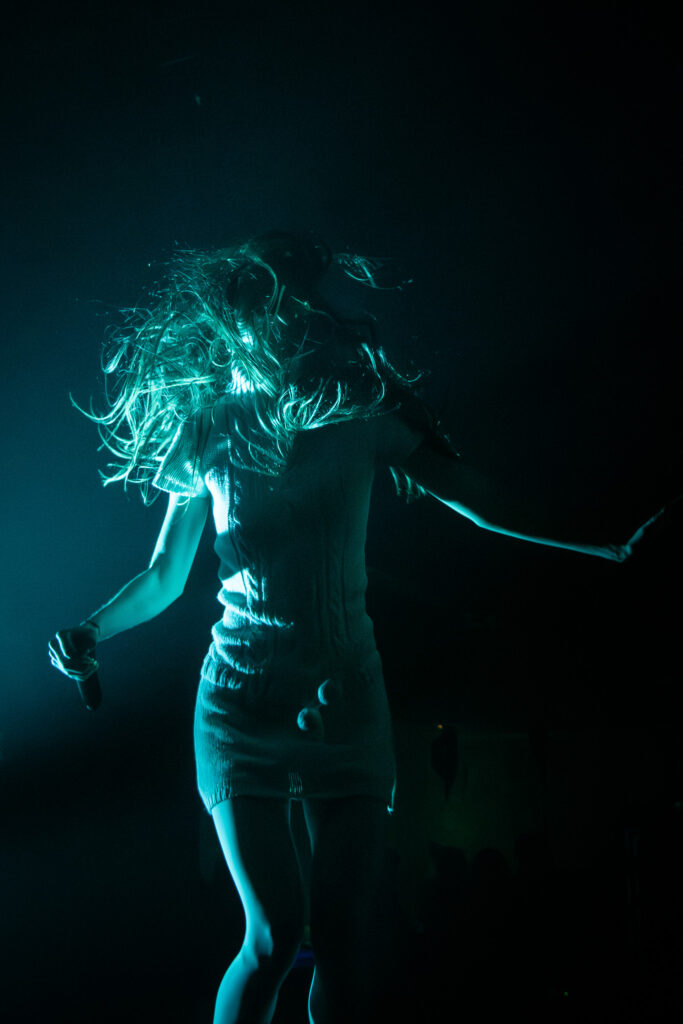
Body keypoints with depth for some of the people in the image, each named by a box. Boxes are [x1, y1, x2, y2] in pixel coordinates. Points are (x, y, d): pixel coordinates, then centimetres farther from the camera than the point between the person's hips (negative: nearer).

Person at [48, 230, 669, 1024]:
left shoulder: (360, 416, -1)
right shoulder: (209, 431, 0)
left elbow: (478, 499, 2)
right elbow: (163, 577, 5)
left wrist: (602, 545, -3)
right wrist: (92, 632, -12)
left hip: (345, 696, 1)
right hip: (243, 696, -1)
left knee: (344, 937, 1)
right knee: (274, 935, -6)